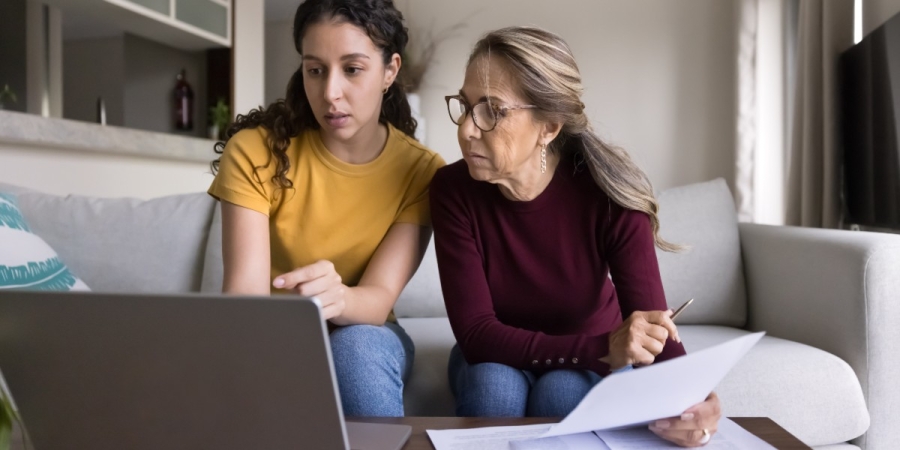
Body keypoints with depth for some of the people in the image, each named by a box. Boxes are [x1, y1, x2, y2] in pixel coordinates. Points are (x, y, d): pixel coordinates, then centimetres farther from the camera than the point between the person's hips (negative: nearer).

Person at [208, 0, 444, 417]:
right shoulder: (254, 149, -14)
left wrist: (338, 297, -45)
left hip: (364, 337, 1)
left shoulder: (420, 170, -12)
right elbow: (245, 288, -22)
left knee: (355, 347, -34)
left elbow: (378, 299, -21)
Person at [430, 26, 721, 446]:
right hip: (497, 359, 1)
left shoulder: (609, 194, -25)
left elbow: (655, 329, -26)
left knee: (562, 392, -32)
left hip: (590, 363, 0)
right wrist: (604, 348, -41)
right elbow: (476, 333, -28)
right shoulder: (453, 190, -23)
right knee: (493, 385, -31)